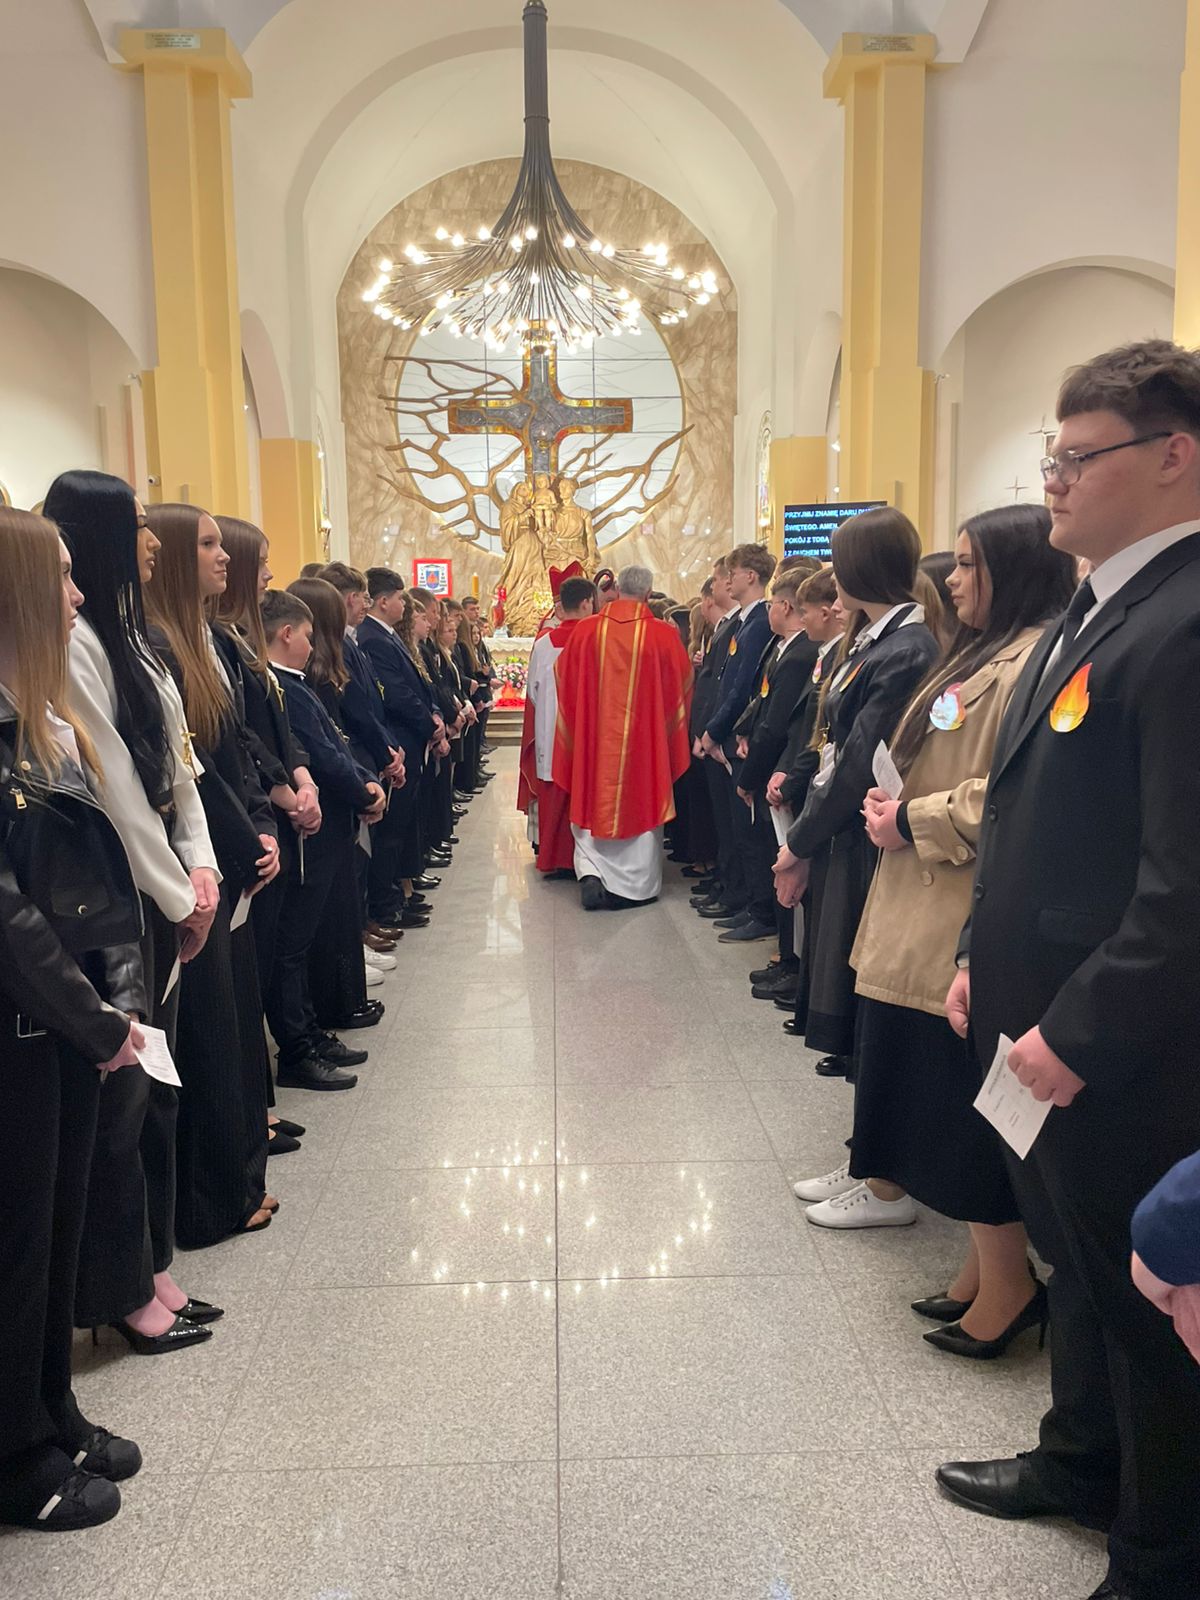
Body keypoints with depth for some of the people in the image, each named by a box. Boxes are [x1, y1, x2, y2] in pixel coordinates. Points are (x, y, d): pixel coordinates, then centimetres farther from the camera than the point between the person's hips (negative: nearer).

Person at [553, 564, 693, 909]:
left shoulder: (585, 631, -6)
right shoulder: (664, 635, -10)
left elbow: (566, 682, 4)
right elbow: (681, 686, 1)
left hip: (594, 738, 1)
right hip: (644, 739, -1)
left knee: (593, 805, 15)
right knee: (640, 807, 11)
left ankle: (590, 872, -1)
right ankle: (634, 885, 18)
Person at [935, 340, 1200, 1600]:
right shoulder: (1095, 609, 9)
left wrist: (1076, 1032, -20)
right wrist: (982, 960, 12)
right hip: (1044, 1024, 9)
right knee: (1078, 1262, 26)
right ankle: (1083, 1460, 49)